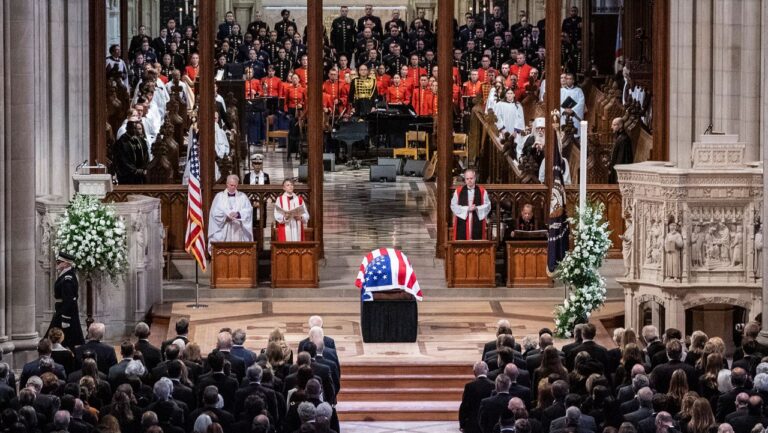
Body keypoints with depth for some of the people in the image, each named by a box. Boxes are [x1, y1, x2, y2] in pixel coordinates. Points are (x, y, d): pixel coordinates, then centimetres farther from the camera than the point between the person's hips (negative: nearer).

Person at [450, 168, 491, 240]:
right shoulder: (458, 191, 6)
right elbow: (453, 206, 0)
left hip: (477, 223, 0)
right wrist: (466, 209, -12)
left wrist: (476, 208, -15)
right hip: (462, 224, 0)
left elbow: (487, 206, 2)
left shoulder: (482, 192, 6)